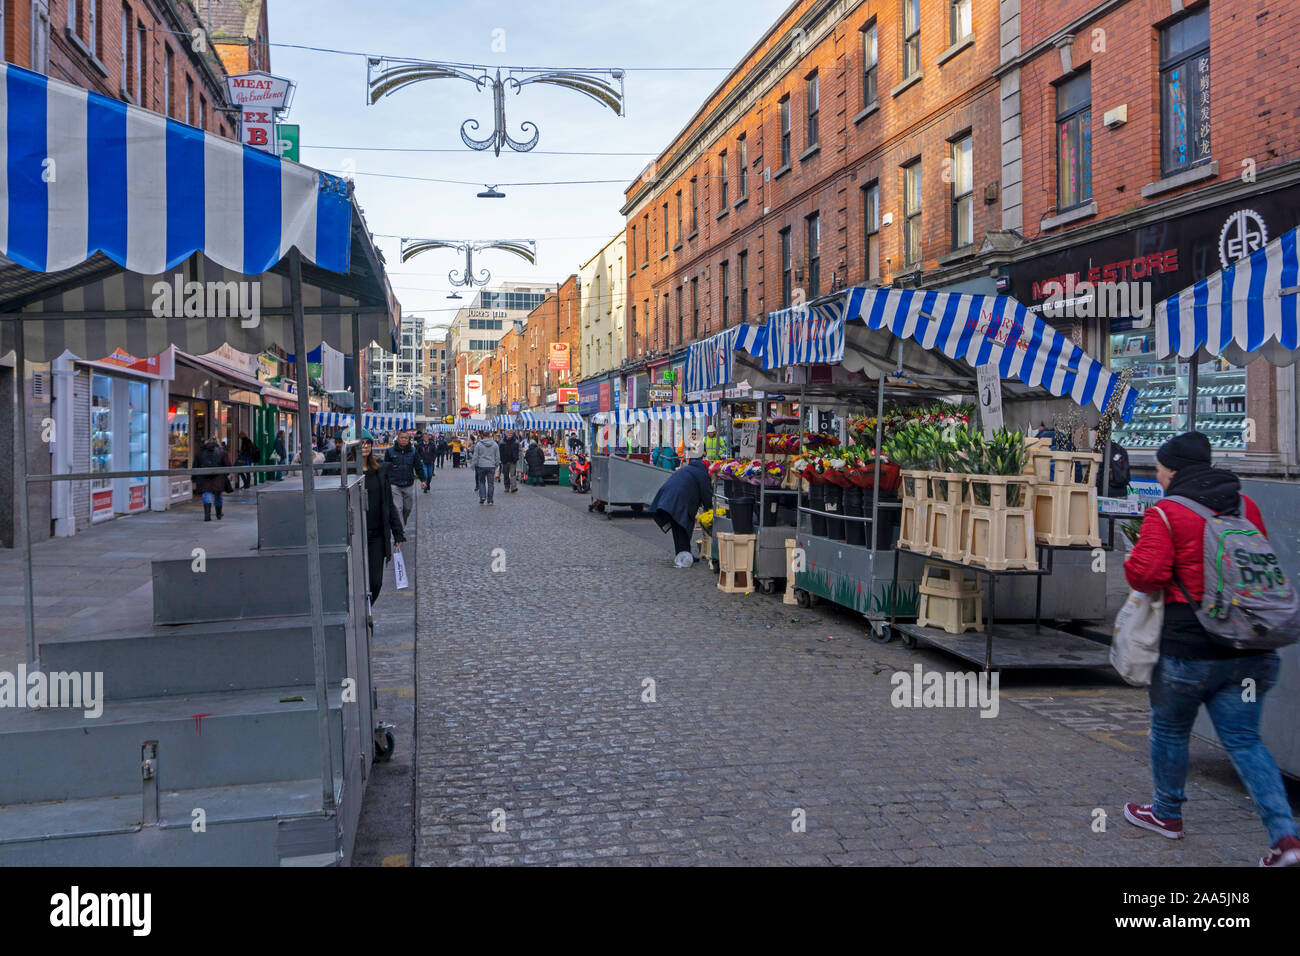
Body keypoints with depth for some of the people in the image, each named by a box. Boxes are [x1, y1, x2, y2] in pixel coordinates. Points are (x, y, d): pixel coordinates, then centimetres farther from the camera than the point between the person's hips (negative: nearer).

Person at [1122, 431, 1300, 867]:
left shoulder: (1165, 513, -11)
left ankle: (1166, 814, 32)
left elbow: (1145, 574, -17)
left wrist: (1134, 557, 4)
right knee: (1244, 738, 9)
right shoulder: (1245, 505, 9)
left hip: (1189, 648, -5)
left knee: (1170, 730, 16)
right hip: (1250, 650, 5)